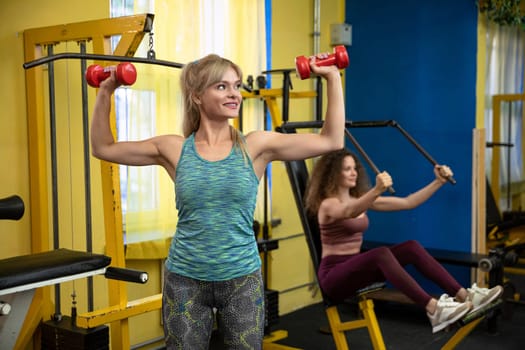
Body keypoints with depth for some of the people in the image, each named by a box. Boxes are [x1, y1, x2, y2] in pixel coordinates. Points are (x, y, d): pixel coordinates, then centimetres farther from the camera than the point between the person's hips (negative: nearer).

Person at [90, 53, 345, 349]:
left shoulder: (256, 146, -4)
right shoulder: (174, 149, -3)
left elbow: (332, 141, -5)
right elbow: (103, 148, 7)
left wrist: (333, 78, -5)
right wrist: (105, 92, 0)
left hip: (242, 279, 0)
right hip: (185, 280, 0)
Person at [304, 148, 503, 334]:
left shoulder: (360, 199, 11)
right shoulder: (328, 205, -12)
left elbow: (408, 203, 7)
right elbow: (350, 212, -38)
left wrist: (438, 182, -4)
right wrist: (377, 190, -57)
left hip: (356, 268, 8)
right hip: (333, 275, -7)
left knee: (411, 247, -12)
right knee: (381, 253, -35)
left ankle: (464, 296, -18)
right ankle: (434, 310, -43)